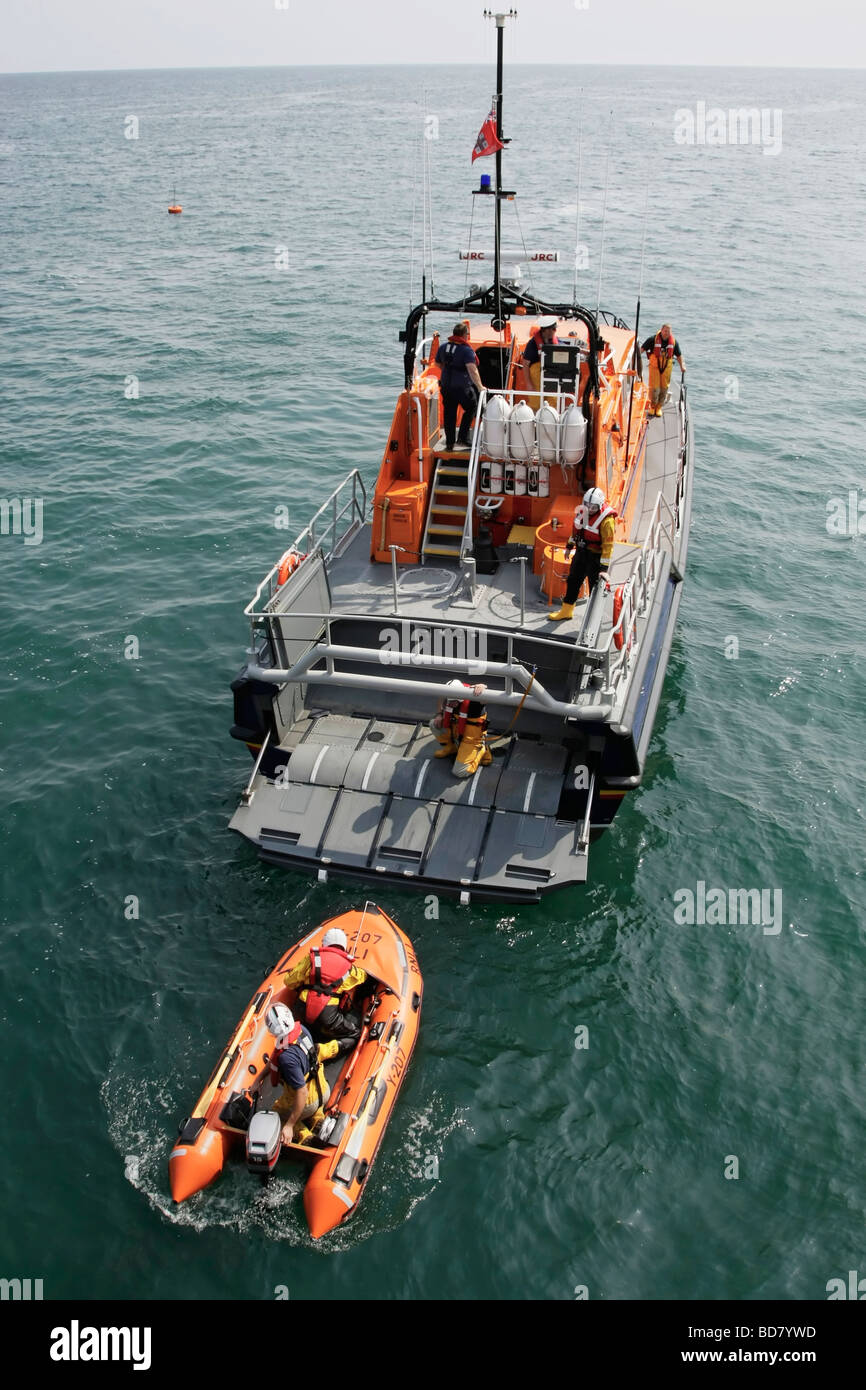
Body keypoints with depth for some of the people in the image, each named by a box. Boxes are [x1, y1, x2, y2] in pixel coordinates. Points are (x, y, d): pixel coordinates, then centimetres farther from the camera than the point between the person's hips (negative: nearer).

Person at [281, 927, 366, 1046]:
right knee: (355, 1034, 13)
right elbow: (363, 976, 33)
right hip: (328, 1017, -3)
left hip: (302, 1013, 3)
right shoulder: (349, 967, 10)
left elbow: (289, 982, 14)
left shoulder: (312, 958, 9)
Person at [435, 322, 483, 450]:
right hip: (463, 387, -6)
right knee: (470, 410, 14)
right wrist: (479, 386, -29)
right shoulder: (467, 350, -15)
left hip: (446, 386, 6)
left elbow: (438, 364, 21)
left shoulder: (443, 347, 5)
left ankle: (449, 443, 15)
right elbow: (472, 369, -27)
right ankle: (463, 438, 7)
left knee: (449, 414, 12)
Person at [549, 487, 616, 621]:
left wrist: (604, 568, -27)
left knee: (595, 586, 2)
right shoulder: (582, 511, -3)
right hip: (581, 552, 7)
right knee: (573, 580, 19)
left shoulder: (607, 519, -24)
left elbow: (608, 545, -24)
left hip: (596, 556, -7)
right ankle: (567, 611, 37)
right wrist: (569, 545, 24)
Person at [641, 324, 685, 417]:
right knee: (654, 388, -6)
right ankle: (652, 407, 16)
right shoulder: (653, 339, -11)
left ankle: (659, 408, 21)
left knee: (664, 388, 6)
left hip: (667, 367, 3)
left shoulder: (674, 342, -1)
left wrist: (682, 366, 12)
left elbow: (679, 355, 11)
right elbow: (642, 349, -6)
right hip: (655, 366, -3)